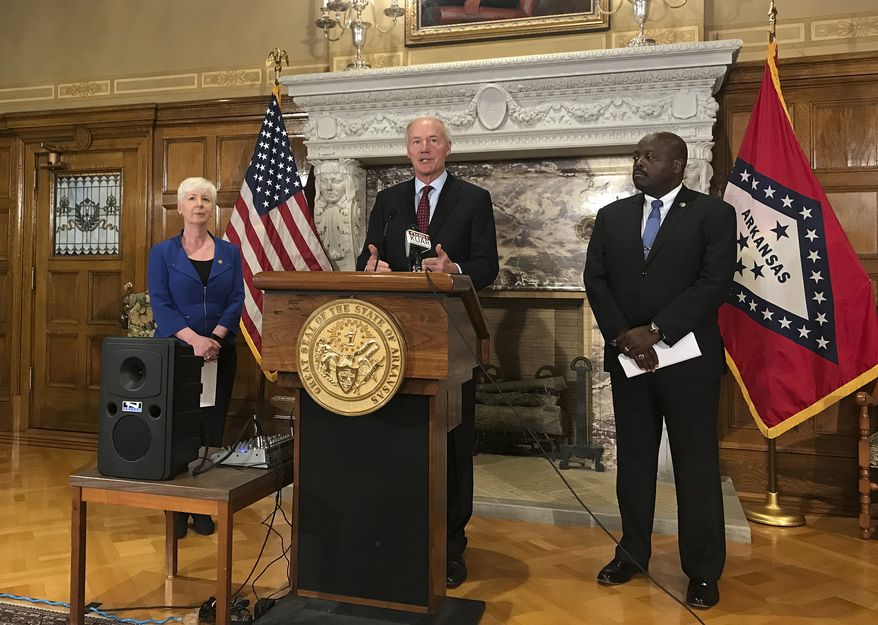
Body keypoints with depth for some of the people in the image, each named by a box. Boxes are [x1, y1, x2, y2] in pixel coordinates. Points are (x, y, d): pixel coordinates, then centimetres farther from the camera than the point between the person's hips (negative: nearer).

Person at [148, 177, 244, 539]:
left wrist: (215, 337, -15)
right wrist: (194, 338, -20)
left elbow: (236, 302, 1)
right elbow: (160, 305, -6)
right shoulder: (162, 253, 4)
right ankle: (176, 510, 11)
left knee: (211, 431, 3)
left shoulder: (229, 253, 9)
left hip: (219, 353, 2)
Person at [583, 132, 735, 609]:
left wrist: (655, 331, -17)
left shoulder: (713, 213, -1)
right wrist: (622, 335, -10)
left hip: (688, 356, -3)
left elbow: (714, 282, -11)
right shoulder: (611, 216, 10)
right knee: (633, 458, 12)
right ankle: (632, 553, 26)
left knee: (696, 463, 4)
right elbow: (595, 279, 3)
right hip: (627, 355, 4)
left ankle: (702, 570, 18)